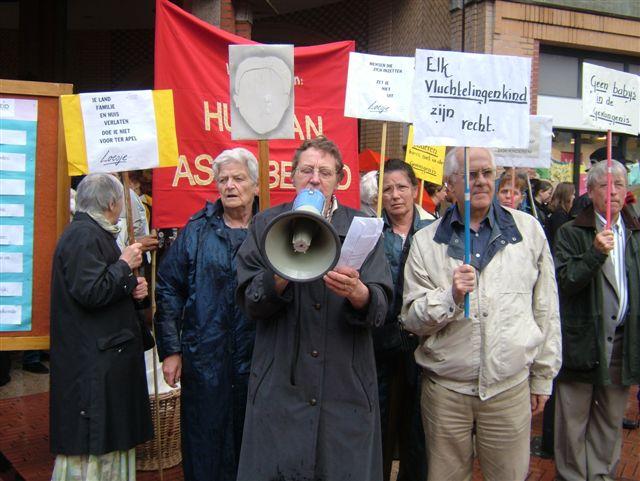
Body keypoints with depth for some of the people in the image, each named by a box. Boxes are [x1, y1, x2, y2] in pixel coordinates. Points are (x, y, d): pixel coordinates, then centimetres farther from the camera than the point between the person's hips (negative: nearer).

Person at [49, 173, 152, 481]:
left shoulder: (96, 233, 16)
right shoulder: (84, 236, -16)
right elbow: (90, 292, -25)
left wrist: (132, 288, 6)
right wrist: (125, 265, -13)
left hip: (108, 353, 11)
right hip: (93, 360, -11)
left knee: (111, 438, 15)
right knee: (91, 444, -3)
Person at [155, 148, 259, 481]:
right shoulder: (197, 231, 3)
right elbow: (168, 289, 3)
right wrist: (170, 350, 0)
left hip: (256, 362, 0)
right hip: (204, 361, 0)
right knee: (205, 449, 9)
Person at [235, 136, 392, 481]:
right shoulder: (265, 225, 6)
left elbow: (380, 308, -4)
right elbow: (248, 302, -3)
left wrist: (358, 294, -27)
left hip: (346, 387, 0)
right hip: (279, 386, 0)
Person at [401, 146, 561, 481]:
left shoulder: (528, 230, 2)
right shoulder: (426, 241, 0)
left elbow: (546, 310, 7)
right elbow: (411, 320, -2)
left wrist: (543, 377, 10)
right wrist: (450, 297, -20)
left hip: (511, 387, 1)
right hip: (444, 389, 0)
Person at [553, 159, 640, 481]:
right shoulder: (571, 233, -2)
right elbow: (564, 281, -13)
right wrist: (595, 253, -25)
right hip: (582, 341, -4)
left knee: (611, 418, 14)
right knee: (574, 418, 4)